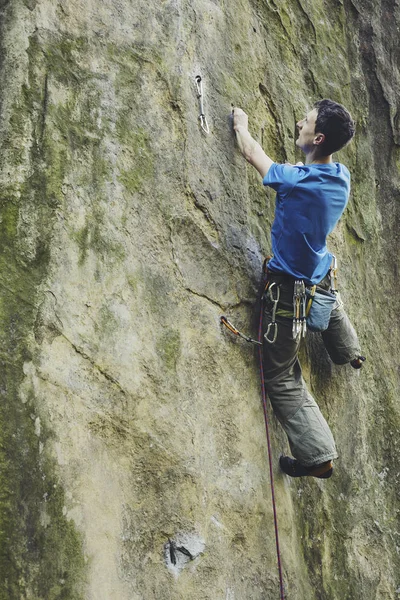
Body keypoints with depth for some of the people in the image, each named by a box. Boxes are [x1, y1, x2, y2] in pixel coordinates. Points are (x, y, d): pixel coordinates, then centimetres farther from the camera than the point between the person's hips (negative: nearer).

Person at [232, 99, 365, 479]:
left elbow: (252, 154, -7)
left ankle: (318, 456, 3)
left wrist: (241, 126, 13)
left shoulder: (295, 179, -25)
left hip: (288, 290, -7)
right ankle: (351, 354, 70)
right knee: (330, 303, 44)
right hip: (319, 278, 7)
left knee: (281, 378, 3)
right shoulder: (341, 177, -6)